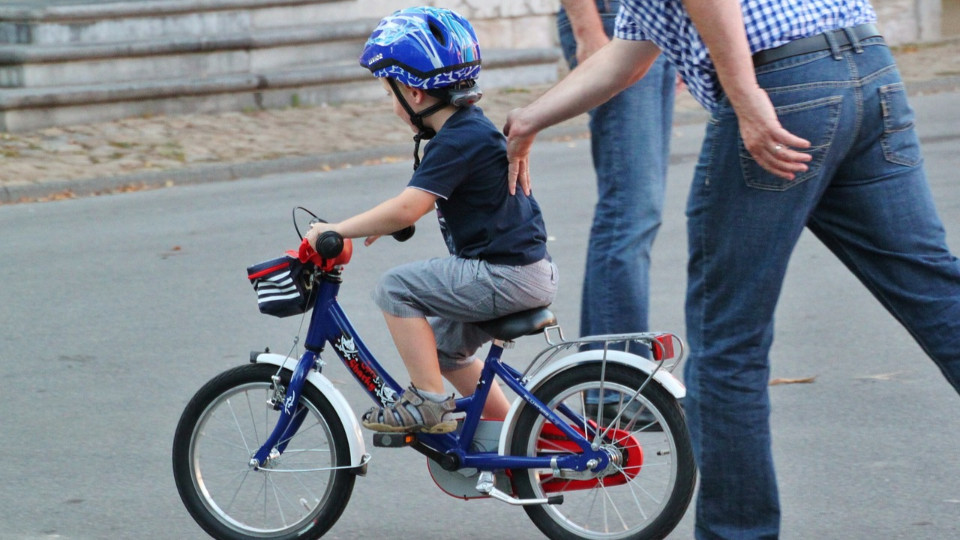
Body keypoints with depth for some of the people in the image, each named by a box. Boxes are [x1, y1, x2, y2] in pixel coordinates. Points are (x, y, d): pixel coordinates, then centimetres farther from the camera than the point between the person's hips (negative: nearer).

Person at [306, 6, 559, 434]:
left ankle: (428, 402, -9)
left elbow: (408, 208, -27)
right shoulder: (470, 128, 13)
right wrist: (384, 223, 19)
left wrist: (337, 230, -21)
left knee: (397, 287, -13)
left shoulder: (459, 141, -18)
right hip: (522, 270, 10)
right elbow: (422, 201, 29)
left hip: (507, 276, -10)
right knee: (443, 346, 23)